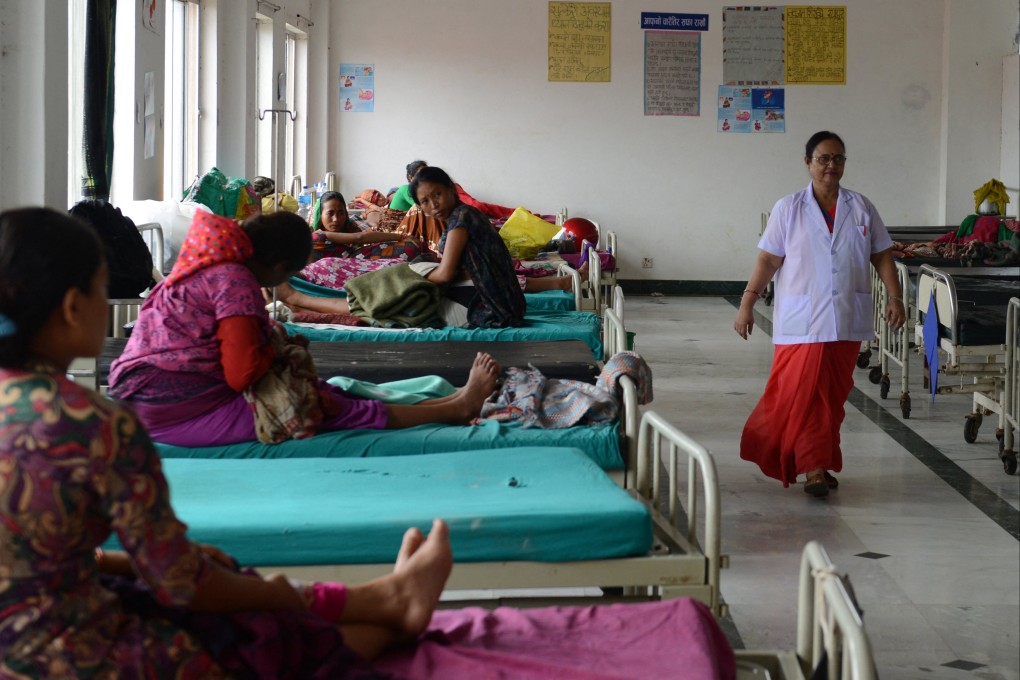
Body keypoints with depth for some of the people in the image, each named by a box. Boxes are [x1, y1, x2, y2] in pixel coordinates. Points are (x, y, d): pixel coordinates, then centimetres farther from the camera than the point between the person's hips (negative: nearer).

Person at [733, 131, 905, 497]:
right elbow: (768, 260, -1)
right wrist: (747, 303, -6)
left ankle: (819, 463, 20)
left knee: (833, 394, 7)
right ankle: (814, 467, -4)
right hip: (802, 320, -3)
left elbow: (882, 256, 9)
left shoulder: (861, 208, 8)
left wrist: (895, 296, -1)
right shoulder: (789, 209, 1)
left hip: (846, 320, 3)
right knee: (802, 391, -9)